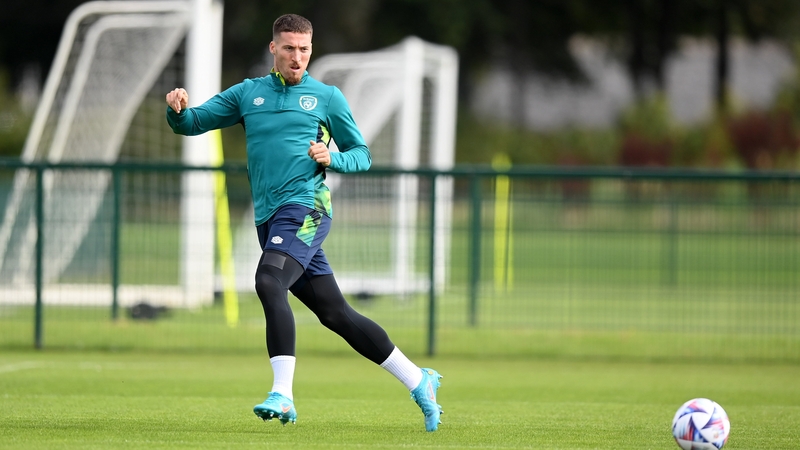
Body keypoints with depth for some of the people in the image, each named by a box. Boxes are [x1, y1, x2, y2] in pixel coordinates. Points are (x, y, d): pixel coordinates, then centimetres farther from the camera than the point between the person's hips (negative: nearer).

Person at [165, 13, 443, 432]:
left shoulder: (327, 97, 7)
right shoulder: (248, 93, 16)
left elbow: (362, 155, 12)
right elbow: (191, 123, 14)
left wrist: (332, 158, -9)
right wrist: (178, 110, -9)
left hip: (305, 207, -5)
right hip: (268, 219, 5)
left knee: (269, 281, -28)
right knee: (335, 314, 5)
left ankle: (283, 394, -32)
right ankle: (417, 380, 15)